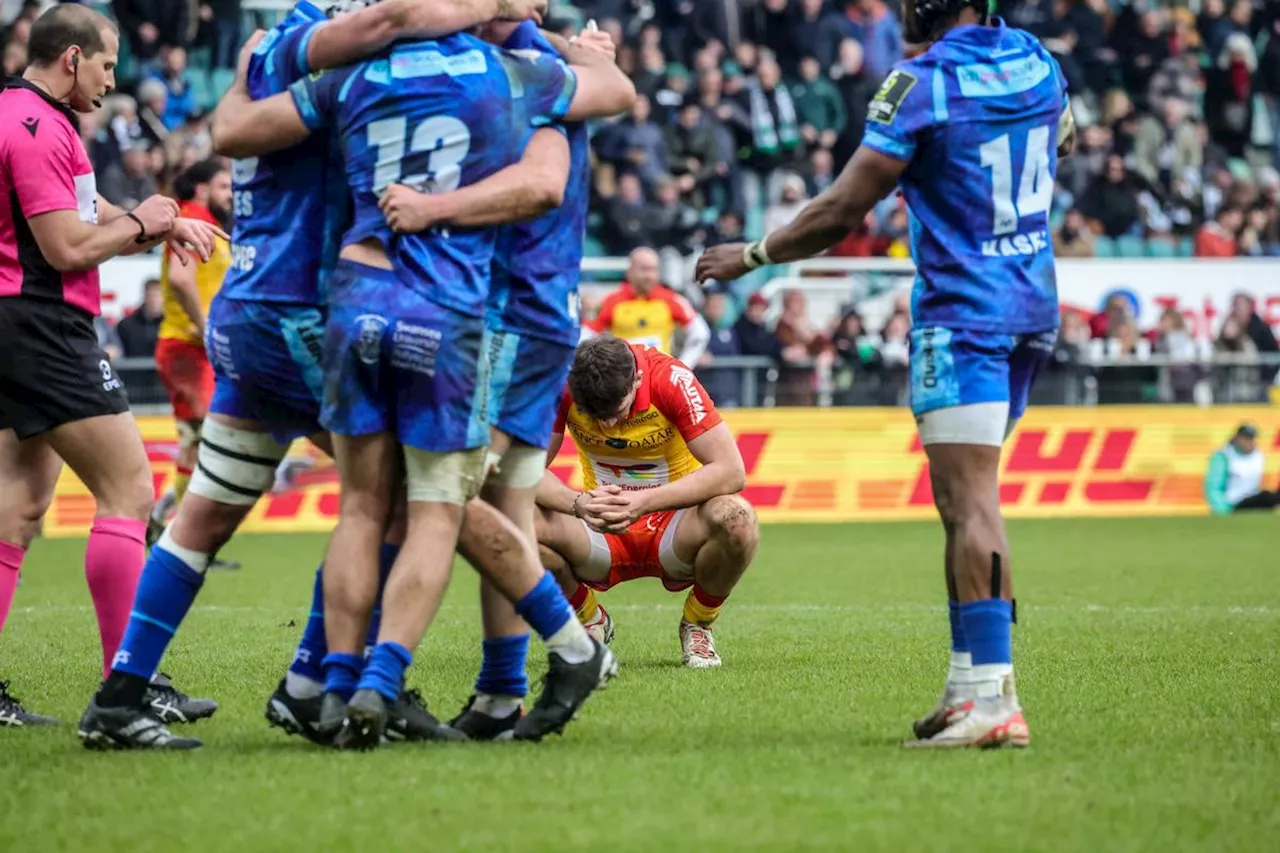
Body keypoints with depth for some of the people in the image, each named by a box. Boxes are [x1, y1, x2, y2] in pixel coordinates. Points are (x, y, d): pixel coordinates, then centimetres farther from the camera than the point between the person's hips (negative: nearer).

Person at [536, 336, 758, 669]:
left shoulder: (672, 380, -23)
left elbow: (731, 472, -26)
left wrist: (645, 501, -38)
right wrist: (577, 503, -38)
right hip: (602, 530, 2)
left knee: (735, 519, -35)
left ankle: (697, 625, -2)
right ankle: (590, 621, 3)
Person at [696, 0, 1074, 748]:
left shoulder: (921, 83, -13)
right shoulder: (1037, 61, 7)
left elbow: (841, 215, -10)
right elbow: (1063, 140, 29)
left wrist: (752, 256, 3)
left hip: (963, 314, -8)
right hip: (1034, 308, 8)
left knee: (971, 502, -11)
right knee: (966, 498, 13)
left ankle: (994, 698, -19)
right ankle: (969, 682, 10)